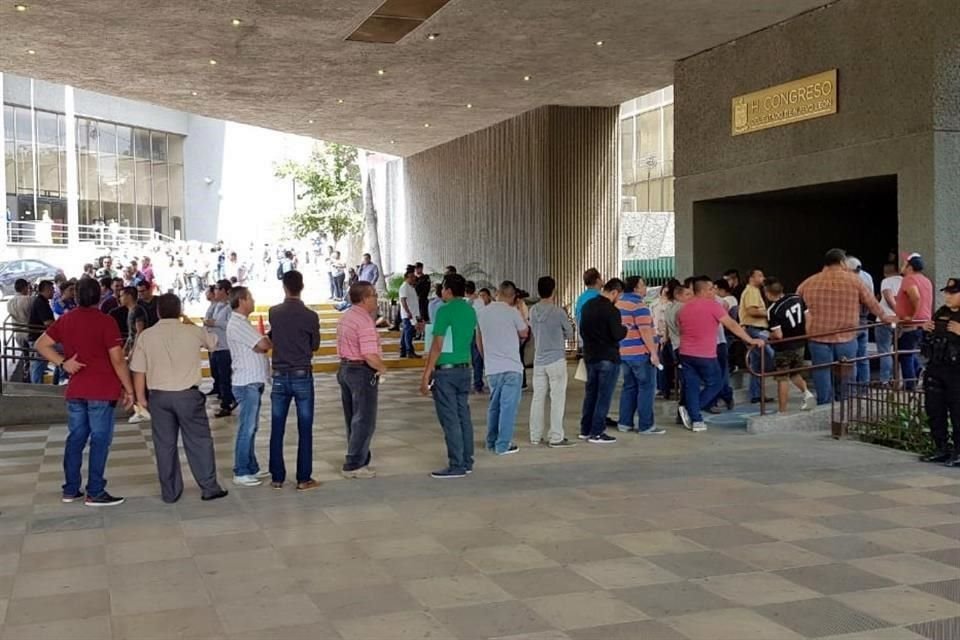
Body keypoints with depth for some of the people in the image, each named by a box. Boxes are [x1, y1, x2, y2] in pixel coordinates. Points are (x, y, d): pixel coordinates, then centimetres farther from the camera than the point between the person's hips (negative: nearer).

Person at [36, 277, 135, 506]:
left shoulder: (65, 321, 6)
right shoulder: (105, 322, -12)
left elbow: (41, 345, 9)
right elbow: (117, 360, -14)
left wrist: (63, 362, 1)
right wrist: (129, 389, -7)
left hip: (75, 390, 6)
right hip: (102, 391, -6)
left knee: (75, 438, 13)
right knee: (100, 440, 0)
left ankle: (70, 490, 19)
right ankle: (95, 493, 2)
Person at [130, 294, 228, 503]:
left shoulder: (146, 336, -1)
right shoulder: (192, 332, -3)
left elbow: (138, 371, -1)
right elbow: (213, 341, 19)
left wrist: (141, 397, 11)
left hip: (158, 396, 2)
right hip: (187, 394, -1)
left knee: (164, 444, 9)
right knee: (199, 441, 7)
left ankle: (169, 492, 15)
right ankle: (209, 487, 10)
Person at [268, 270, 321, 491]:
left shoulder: (273, 313, -2)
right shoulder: (310, 316, -9)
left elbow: (272, 337, 11)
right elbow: (315, 345, 4)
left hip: (280, 376, 2)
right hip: (302, 376, -2)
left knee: (277, 429, 9)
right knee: (304, 429, 4)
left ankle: (277, 478, 14)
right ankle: (303, 479, 6)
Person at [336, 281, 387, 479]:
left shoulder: (345, 317, 10)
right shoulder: (364, 321, -20)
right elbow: (370, 355, -26)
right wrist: (382, 368, -9)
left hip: (345, 368, 10)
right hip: (363, 372, -10)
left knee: (353, 420, 17)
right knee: (364, 422, -1)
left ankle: (359, 459, 26)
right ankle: (354, 466, 2)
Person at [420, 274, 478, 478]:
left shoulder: (445, 311, -13)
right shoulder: (471, 310, 9)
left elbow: (437, 346, -16)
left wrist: (426, 375, -14)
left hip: (445, 371, -7)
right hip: (465, 369, 7)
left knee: (450, 419, -3)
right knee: (464, 416, 12)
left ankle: (457, 465, -2)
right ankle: (467, 461, 18)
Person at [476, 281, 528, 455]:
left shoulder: (482, 313, 6)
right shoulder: (512, 312, -10)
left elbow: (478, 341, 15)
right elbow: (524, 333, 6)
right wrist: (522, 312, 16)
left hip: (491, 368, 5)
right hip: (511, 367, -5)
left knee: (494, 405, 16)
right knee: (508, 406, -1)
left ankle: (492, 442, 21)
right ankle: (503, 445, -2)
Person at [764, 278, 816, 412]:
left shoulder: (773, 310, -21)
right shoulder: (797, 298, -3)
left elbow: (778, 335, -22)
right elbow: (808, 317, 3)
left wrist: (769, 336, -1)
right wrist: (803, 334, 14)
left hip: (784, 348, -6)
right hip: (800, 344, 6)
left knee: (783, 379, 5)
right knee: (795, 373, 24)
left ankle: (783, 411, 10)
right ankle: (806, 392, 0)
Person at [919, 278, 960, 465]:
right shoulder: (940, 313, 14)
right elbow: (929, 340, 25)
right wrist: (926, 329, 6)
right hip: (935, 369, 7)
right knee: (934, 410, 11)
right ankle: (941, 448, 22)